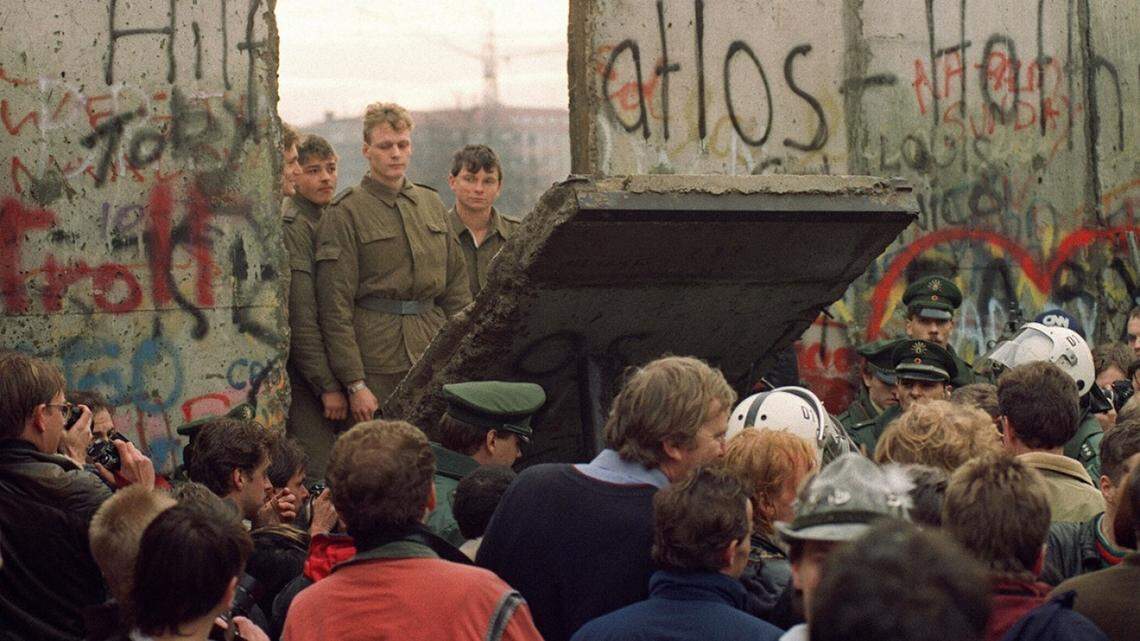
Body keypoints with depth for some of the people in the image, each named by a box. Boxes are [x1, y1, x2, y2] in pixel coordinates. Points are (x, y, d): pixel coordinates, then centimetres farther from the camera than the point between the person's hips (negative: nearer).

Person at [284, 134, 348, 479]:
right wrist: (328, 385, -17)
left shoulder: (327, 220, 16)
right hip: (304, 374, -9)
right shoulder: (292, 226, -13)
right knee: (319, 475, -11)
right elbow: (300, 317, -17)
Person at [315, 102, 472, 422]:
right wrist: (354, 384, -13)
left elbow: (457, 288, 18)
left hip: (435, 360, 5)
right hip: (376, 367, -5)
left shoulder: (431, 203, 15)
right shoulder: (345, 213, -3)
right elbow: (335, 305, -7)